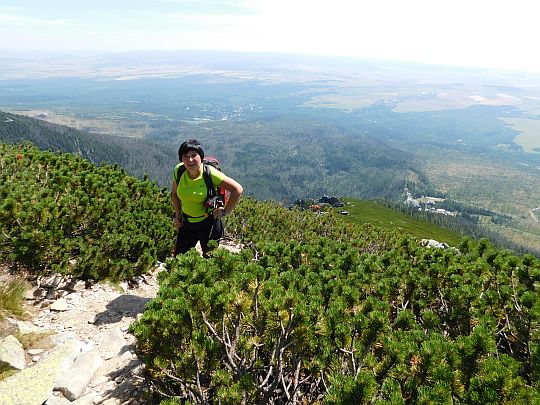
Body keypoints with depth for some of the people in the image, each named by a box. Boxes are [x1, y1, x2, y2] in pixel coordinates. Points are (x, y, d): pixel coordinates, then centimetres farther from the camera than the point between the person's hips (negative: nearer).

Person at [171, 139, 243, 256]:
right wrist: (178, 216, 8)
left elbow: (237, 189, -19)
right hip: (186, 223, 4)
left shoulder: (209, 173, -22)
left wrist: (225, 211, -15)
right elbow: (174, 194, 11)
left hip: (208, 223, -4)